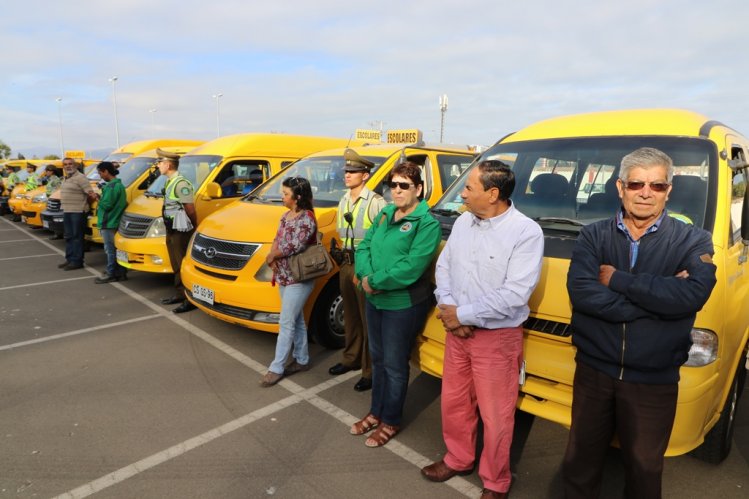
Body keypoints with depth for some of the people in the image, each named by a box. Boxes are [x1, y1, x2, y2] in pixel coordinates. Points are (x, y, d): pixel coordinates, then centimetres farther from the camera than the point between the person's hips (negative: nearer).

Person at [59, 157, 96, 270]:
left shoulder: (80, 178, -12)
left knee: (77, 237, -5)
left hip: (78, 212, -9)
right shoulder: (66, 179, 18)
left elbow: (91, 195, -19)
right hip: (67, 211, 10)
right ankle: (69, 259, 23)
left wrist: (84, 204, -11)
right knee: (68, 237, 14)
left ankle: (77, 261, -1)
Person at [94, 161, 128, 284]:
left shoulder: (111, 186, -16)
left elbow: (106, 205, -20)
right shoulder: (119, 184, 15)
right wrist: (101, 198, 12)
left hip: (109, 223, -10)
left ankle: (111, 274, 4)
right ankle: (120, 272, 17)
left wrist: (98, 200, -3)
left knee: (110, 249, -3)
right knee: (115, 249, 13)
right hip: (115, 221, 10)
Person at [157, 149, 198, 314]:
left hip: (181, 232, -10)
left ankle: (191, 300, -1)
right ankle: (180, 294, 29)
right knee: (176, 266, 17)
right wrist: (169, 229, 17)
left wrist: (194, 228, -13)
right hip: (172, 232, 10)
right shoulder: (170, 182, 14)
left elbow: (190, 210, -19)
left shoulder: (181, 184, -18)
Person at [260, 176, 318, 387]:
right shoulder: (286, 216, 10)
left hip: (299, 279, -8)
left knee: (286, 323, -2)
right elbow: (277, 239, 8)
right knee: (297, 321, 16)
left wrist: (272, 256, -8)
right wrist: (273, 257, -12)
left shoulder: (307, 218, -17)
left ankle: (276, 368, 8)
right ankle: (302, 360, 28)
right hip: (284, 276, 8)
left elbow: (294, 247, -23)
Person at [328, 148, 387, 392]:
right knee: (350, 315, 19)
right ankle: (351, 359, 35)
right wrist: (344, 258, 10)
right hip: (347, 264, 8)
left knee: (368, 319, 1)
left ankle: (370, 371, 13)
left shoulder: (376, 202, -14)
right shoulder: (343, 201, 12)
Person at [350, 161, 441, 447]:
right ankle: (376, 412, 40)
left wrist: (374, 282, -19)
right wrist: (366, 276, -14)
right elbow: (363, 247, 5)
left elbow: (411, 269, -25)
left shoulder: (427, 223, -16)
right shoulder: (384, 214, 7)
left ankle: (391, 421, 29)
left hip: (403, 305, -7)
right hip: (374, 300, 7)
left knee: (395, 366, 8)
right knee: (378, 359, 20)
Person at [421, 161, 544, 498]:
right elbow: (443, 266, 7)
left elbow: (514, 296, -24)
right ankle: (458, 459, 46)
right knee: (453, 403, 20)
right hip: (456, 330, 6)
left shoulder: (526, 232, -18)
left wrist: (461, 315, -18)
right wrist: (448, 307, -11)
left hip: (497, 337, -6)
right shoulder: (463, 221, 3)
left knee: (495, 416, 10)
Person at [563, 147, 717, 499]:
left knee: (644, 469, 20)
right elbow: (580, 292, -19)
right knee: (581, 462, 19)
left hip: (654, 381, -1)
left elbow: (692, 296, -24)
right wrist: (658, 298, -21)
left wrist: (617, 280, -18)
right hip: (593, 371, 1)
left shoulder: (693, 241, -5)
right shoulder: (593, 236, -3)